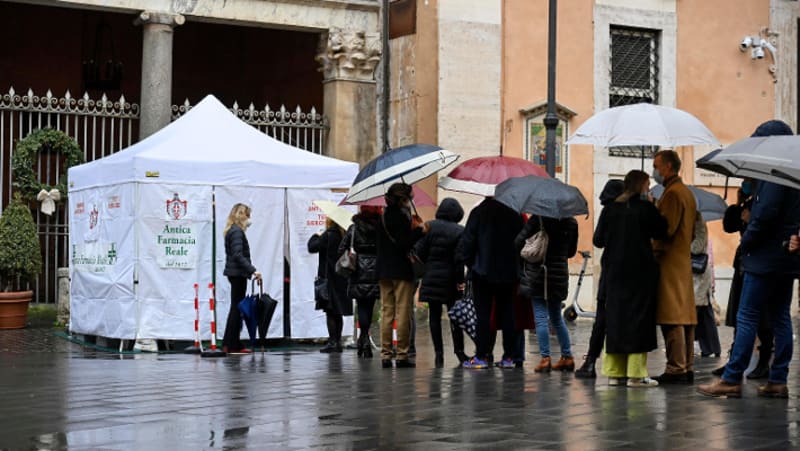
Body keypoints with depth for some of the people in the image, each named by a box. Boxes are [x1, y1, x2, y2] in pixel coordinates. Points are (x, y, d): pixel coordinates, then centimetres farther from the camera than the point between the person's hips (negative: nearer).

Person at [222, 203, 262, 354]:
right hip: (238, 273, -10)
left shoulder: (231, 231, 16)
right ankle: (233, 345, 0)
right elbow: (238, 255, -23)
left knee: (235, 308, 13)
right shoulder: (237, 232, -14)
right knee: (237, 308, -4)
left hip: (235, 273, 10)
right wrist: (252, 270, -26)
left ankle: (229, 344, 17)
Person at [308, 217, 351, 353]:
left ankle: (332, 342, -6)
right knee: (338, 312, 12)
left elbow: (312, 247, -15)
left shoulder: (328, 235, -15)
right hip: (342, 278, 7)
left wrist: (315, 236, 3)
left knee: (330, 311, -4)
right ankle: (338, 342, 15)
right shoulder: (343, 235, 6)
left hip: (329, 277, -7)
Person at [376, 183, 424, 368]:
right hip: (401, 271, -7)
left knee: (386, 312, 8)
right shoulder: (401, 217, -12)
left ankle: (385, 355, 6)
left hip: (383, 271, 7)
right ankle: (402, 355, -2)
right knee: (403, 313, -2)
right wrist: (418, 230, -13)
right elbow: (405, 245, -19)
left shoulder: (383, 216, 12)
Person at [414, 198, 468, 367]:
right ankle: (459, 349, 10)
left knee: (434, 315, 5)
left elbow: (419, 251, -4)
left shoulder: (429, 227, -3)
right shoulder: (459, 232, -7)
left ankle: (438, 352, 0)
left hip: (431, 277, 1)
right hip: (450, 279, -1)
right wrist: (460, 281, -6)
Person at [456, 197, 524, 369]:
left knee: (483, 314, 0)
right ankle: (509, 356, 9)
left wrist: (464, 258, 3)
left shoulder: (479, 213, -8)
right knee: (507, 314, 9)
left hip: (483, 272, -3)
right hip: (508, 273, 3)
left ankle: (481, 356, -2)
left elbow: (468, 239, -9)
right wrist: (516, 268, 16)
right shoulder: (515, 215, 2)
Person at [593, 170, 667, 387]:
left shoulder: (610, 209, 5)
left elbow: (598, 240, 7)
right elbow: (662, 232, -3)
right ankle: (635, 374, -5)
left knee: (615, 318, 9)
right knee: (638, 318, -1)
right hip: (640, 272, -4)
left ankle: (614, 372, 10)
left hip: (614, 273, 5)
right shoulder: (645, 208, -9)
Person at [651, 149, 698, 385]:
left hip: (669, 261, -10)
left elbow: (666, 229, -19)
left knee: (671, 318, -10)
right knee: (684, 316, 10)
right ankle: (687, 367, 12)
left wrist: (654, 249, -9)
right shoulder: (687, 192, 19)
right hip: (684, 259, 10)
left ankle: (676, 369, -11)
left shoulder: (672, 193, -13)